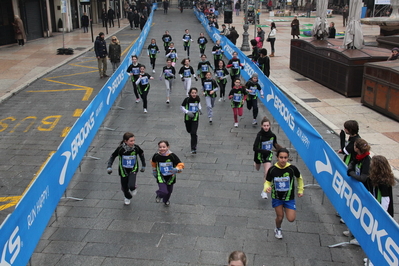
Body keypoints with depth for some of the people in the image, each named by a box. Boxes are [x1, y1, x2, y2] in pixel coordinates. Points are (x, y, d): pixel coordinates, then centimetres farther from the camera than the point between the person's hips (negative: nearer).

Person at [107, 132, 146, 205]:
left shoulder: (136, 148, -17)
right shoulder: (120, 149, -21)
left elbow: (141, 154, 3)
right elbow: (113, 156, -6)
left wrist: (143, 165, 12)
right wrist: (109, 167, -15)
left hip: (133, 170, -1)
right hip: (123, 170, 1)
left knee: (131, 186, -22)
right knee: (124, 187, 13)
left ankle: (134, 188, 18)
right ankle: (128, 197, 49)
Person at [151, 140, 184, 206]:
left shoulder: (172, 156, -20)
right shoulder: (156, 156, -14)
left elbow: (181, 165, -18)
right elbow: (153, 163, 11)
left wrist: (176, 170, -37)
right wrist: (154, 171, 19)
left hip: (170, 178, 1)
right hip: (161, 178, -1)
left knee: (169, 191, 21)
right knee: (163, 192, -19)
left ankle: (166, 201, 55)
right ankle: (159, 196, 19)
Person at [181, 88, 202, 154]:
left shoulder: (197, 99, -7)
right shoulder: (187, 99, -15)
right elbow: (181, 107, -7)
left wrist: (200, 109, 1)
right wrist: (187, 112, -22)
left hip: (195, 118, -1)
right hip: (187, 118, 1)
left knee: (193, 133, -11)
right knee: (189, 131, 21)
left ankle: (193, 149, -8)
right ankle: (195, 138, 57)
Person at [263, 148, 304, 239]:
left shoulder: (292, 168, -17)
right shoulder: (272, 169, -17)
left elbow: (299, 178, 4)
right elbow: (268, 182, -3)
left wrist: (300, 190, 9)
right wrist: (266, 188, -25)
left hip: (289, 198, 0)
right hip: (276, 197, 0)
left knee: (291, 219, -5)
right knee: (280, 217, 6)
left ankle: (286, 209, 30)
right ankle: (278, 229, 41)